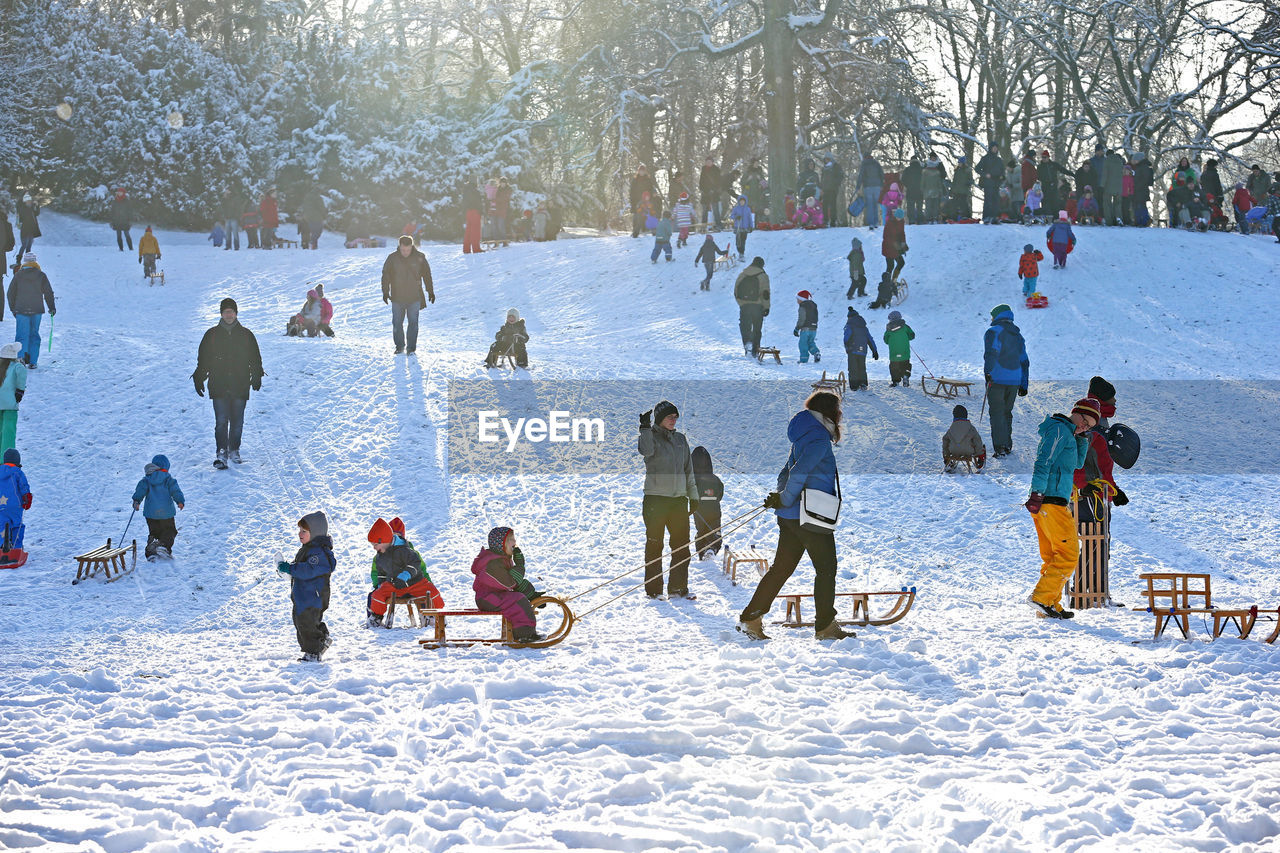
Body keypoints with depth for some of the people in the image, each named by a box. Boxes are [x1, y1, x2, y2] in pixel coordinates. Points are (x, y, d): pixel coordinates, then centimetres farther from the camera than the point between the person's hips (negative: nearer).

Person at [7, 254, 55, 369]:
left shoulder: (18, 275, 1)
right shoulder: (41, 275, -1)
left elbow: (11, 293, 6)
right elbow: (48, 293, 2)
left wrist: (13, 308, 18)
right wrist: (52, 308, 13)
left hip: (21, 310, -1)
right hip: (37, 310, 1)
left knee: (22, 335, 0)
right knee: (34, 335, 10)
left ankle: (21, 355, -25)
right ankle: (32, 361, 8)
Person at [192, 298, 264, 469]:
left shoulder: (246, 335, 7)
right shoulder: (212, 334, 5)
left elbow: (255, 358, 13)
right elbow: (203, 359, 9)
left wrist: (257, 377, 3)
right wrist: (199, 379, 5)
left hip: (240, 386, 1)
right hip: (218, 386, -1)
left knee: (237, 421, 6)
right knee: (221, 421, -10)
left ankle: (234, 450, 23)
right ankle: (222, 453, -12)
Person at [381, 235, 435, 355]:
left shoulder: (419, 258, -3)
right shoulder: (392, 258, -4)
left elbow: (426, 275, 8)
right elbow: (385, 275, 1)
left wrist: (430, 291, 10)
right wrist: (385, 292, -7)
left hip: (415, 297, -1)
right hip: (397, 297, 1)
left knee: (413, 323, -1)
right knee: (397, 323, 4)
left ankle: (411, 348, 8)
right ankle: (400, 346, 19)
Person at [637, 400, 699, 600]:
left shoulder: (680, 439, 14)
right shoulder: (651, 436, -1)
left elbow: (688, 469, 19)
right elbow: (646, 450, -25)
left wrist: (693, 496, 15)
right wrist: (645, 428, -27)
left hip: (678, 499, 5)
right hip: (655, 499, -5)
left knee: (682, 546, 4)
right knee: (654, 545, -1)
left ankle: (678, 587, 12)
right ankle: (653, 589, 3)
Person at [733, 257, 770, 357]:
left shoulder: (742, 275, 9)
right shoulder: (763, 276, -2)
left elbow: (736, 292, 12)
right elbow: (765, 293, -7)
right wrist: (766, 307, -1)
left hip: (744, 306, 1)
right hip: (758, 306, -1)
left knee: (745, 327, 5)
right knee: (756, 329, 9)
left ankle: (747, 342, -23)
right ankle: (755, 351, 10)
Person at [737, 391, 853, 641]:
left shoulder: (804, 438, 17)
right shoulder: (820, 440, -14)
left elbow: (786, 474, 19)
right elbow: (799, 473, -23)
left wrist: (781, 497, 8)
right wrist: (785, 500, -13)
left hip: (790, 517, 9)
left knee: (781, 568, 10)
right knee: (826, 569, 3)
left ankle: (751, 618, 7)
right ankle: (825, 626, 9)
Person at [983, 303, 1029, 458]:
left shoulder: (994, 332, -4)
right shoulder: (1018, 335, 20)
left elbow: (991, 353, -20)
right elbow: (1024, 361, 23)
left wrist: (988, 372, -25)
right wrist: (1023, 385, 26)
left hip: (997, 379, -6)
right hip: (1014, 381, 6)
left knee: (997, 413, -4)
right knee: (1007, 412, 18)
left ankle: (999, 447, -11)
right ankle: (1007, 445, 21)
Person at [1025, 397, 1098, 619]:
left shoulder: (1067, 433, 23)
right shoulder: (1060, 430, -8)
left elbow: (1077, 463, 31)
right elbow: (1043, 463, -18)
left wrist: (1082, 438, 18)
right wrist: (1037, 493, -25)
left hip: (1045, 502, 10)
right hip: (1050, 501, -10)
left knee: (1052, 557, 11)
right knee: (1068, 554, -9)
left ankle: (1050, 606, 10)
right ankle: (1042, 597, -14)